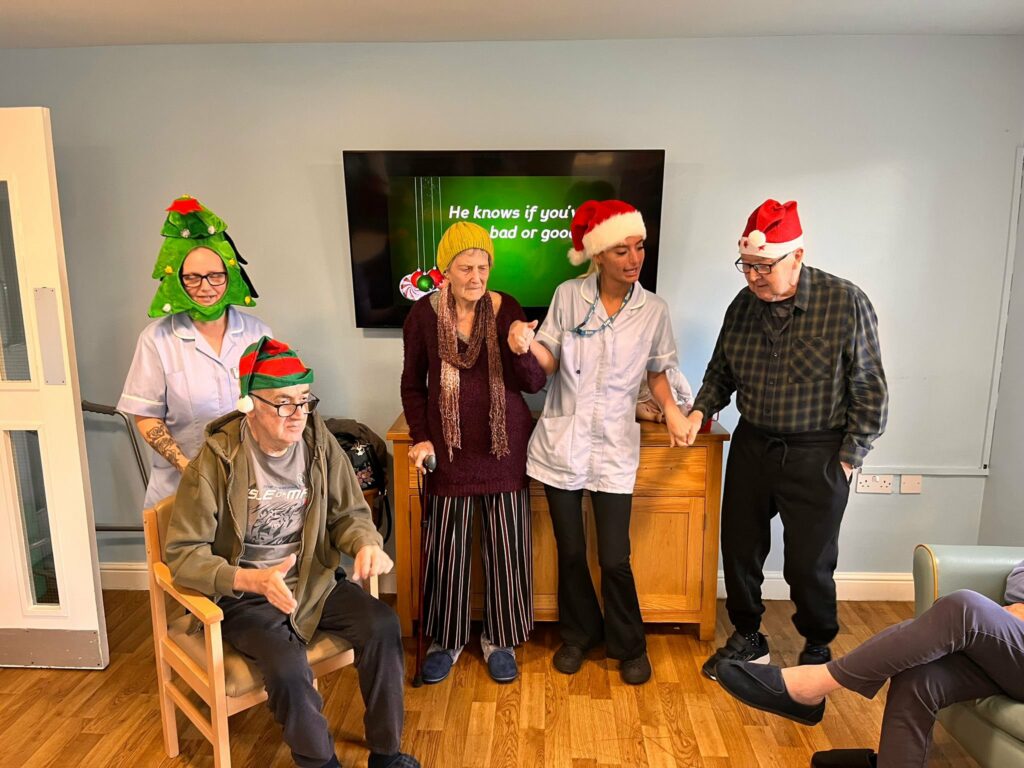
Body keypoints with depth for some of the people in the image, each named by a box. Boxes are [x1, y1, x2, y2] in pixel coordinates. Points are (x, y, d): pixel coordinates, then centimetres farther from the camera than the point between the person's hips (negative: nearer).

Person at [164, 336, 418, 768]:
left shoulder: (320, 444, -7)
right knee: (287, 665, -29)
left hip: (313, 581, 4)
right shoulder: (215, 461, -17)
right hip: (244, 595, -3)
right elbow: (182, 554, -15)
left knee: (382, 626, -18)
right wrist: (251, 579, -32)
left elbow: (349, 513, 3)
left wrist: (367, 544, -22)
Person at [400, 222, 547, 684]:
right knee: (446, 547, 8)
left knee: (506, 546, 8)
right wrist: (420, 437, -2)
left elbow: (535, 383, -4)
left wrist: (520, 351, -24)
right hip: (449, 447, 0)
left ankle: (499, 640, 30)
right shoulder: (424, 314, -4)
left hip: (505, 445, 0)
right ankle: (445, 639, 31)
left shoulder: (506, 309, -5)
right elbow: (412, 384, 7)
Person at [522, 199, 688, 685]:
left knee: (615, 559, 2)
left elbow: (657, 371, 10)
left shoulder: (654, 311, -2)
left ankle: (628, 646, 30)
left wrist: (670, 409, -9)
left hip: (614, 447, 0)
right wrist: (530, 344, -21)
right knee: (570, 552, 13)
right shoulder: (568, 296, -5)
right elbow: (550, 361, 0)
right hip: (562, 441, 1)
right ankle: (579, 633, 38)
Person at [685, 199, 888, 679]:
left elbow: (869, 389, -8)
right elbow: (721, 371, 11)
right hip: (752, 446, 4)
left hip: (817, 455, -4)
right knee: (740, 549, 13)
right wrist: (701, 410, -6)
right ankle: (747, 640, 37)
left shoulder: (846, 302, -13)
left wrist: (849, 457, -9)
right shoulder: (743, 305, -2)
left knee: (810, 565, 7)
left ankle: (817, 650, 35)